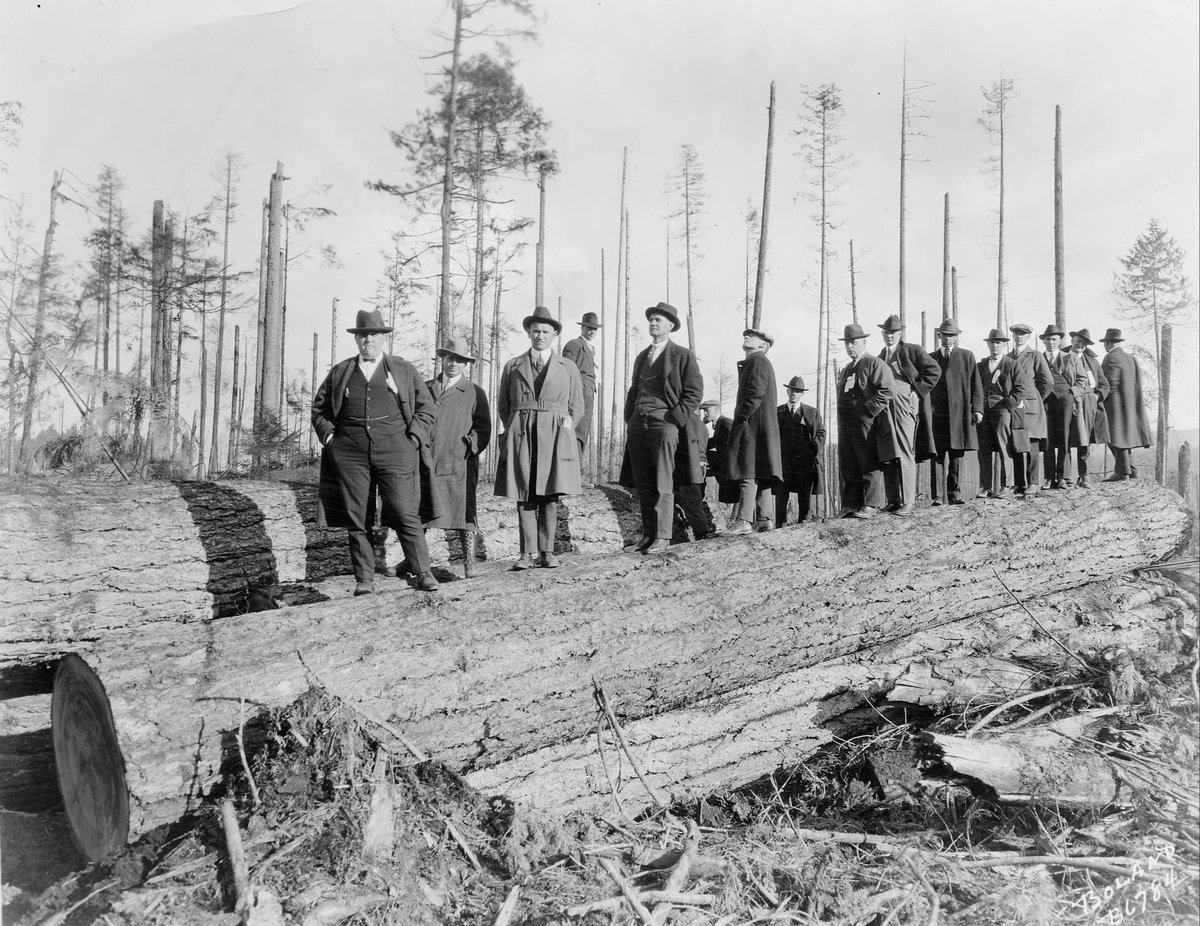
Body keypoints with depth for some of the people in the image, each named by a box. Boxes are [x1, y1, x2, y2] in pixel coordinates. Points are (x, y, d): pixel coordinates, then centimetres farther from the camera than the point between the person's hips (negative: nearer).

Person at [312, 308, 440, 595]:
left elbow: (426, 409, 12)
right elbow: (318, 409, 22)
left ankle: (423, 573, -1)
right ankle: (364, 579, 8)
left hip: (394, 452, -2)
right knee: (357, 519, 1)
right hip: (350, 455, 2)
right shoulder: (339, 372, 15)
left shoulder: (404, 370, 12)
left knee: (405, 514, -8)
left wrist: (413, 440, -1)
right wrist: (330, 437, 7)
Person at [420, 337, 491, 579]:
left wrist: (467, 448, -9)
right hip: (427, 462, 2)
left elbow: (483, 427, 4)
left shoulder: (475, 392, 9)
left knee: (464, 511, -4)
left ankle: (469, 565, 0)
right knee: (418, 514, 0)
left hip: (460, 462, -2)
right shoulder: (426, 389, 16)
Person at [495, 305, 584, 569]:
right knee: (524, 496, -4)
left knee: (550, 495, -4)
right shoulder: (512, 367, 16)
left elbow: (576, 406, 17)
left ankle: (547, 552, 1)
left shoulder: (568, 368, 16)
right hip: (520, 435, 0)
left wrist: (566, 426, 3)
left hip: (555, 436, 0)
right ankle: (527, 553, -3)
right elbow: (502, 405, 18)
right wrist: (513, 430, 6)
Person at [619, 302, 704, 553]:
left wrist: (674, 419, -10)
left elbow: (694, 392, -1)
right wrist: (629, 419, 13)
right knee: (642, 483, 4)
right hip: (638, 425, 6)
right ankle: (647, 535, 9)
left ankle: (662, 536, -2)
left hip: (664, 422, -6)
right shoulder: (641, 357, 23)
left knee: (662, 483, -7)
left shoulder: (682, 356, 3)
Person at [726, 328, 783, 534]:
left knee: (748, 473, -14)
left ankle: (744, 521, -18)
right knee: (760, 475, 9)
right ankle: (765, 519, 10)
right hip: (761, 428, 10)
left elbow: (756, 394, -18)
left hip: (752, 426, -10)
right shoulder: (756, 362, 25)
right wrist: (741, 419, 17)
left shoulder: (757, 361, -7)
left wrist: (740, 419, -17)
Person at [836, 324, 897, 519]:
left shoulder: (875, 364, -2)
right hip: (846, 426, 8)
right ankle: (850, 506, 11)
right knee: (848, 467, 7)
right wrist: (842, 421, 14)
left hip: (867, 424, -8)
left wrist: (868, 410, -17)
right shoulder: (845, 370, 23)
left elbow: (886, 391, -13)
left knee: (870, 466, -3)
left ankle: (871, 505, 1)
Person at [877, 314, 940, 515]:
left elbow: (934, 371, -3)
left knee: (905, 454, -8)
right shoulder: (880, 357, 20)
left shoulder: (912, 350, 3)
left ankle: (907, 502, -6)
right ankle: (893, 500, 12)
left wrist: (918, 390, -7)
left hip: (904, 407, -6)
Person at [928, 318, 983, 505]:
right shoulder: (930, 358, 12)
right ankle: (937, 495, -1)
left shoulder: (967, 356, 9)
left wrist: (977, 408, -2)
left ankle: (954, 493, 9)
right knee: (937, 455, -4)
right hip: (936, 413, 0)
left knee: (956, 455, 2)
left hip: (959, 413, 0)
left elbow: (975, 384, 7)